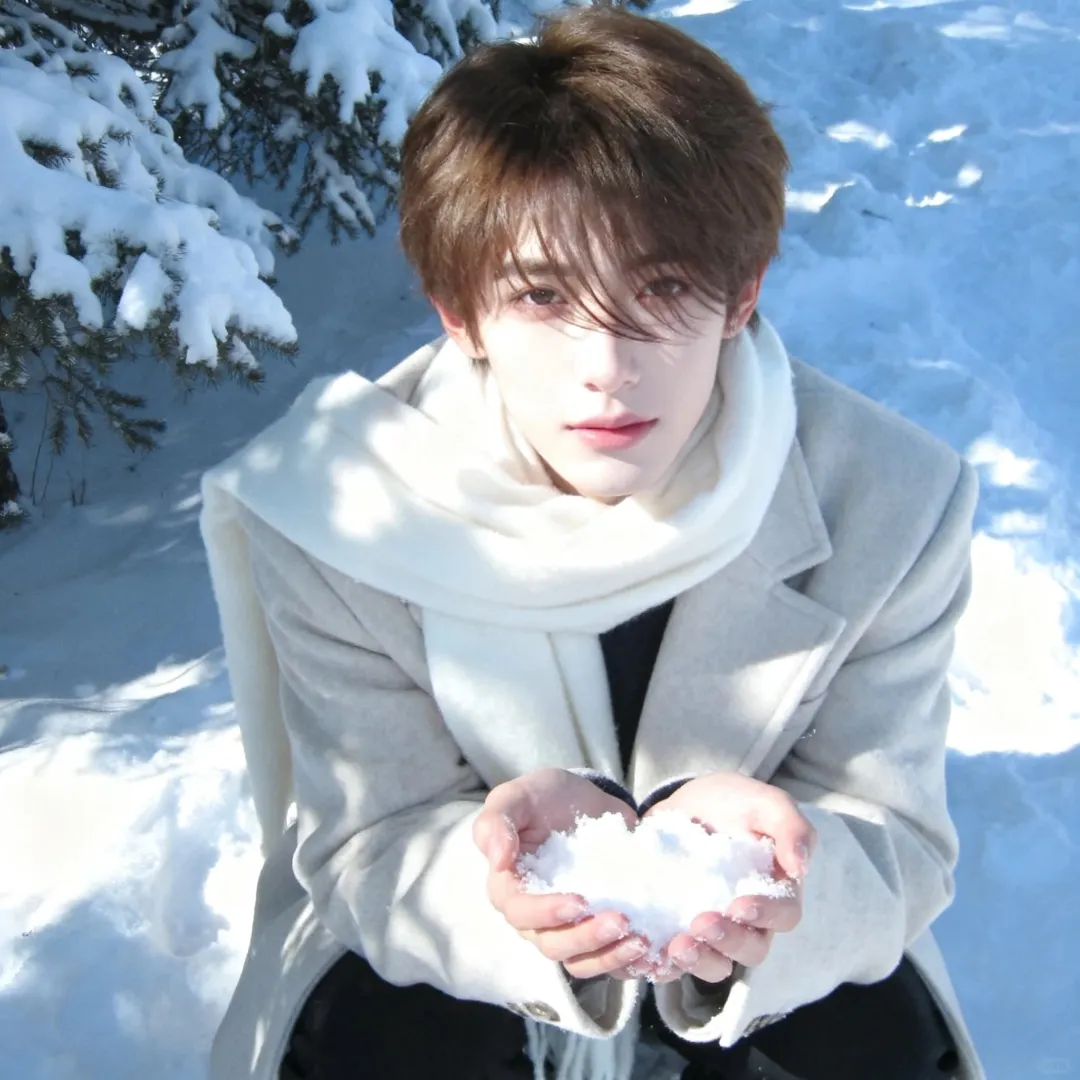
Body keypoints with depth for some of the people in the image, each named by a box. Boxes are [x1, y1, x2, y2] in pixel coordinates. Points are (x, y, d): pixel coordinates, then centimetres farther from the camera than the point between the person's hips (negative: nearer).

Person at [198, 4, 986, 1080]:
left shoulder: (890, 502, -23)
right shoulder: (328, 515, -25)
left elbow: (901, 843, -18)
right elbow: (364, 847, -19)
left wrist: (789, 874, -45)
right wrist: (499, 881, -45)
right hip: (445, 909, -1)